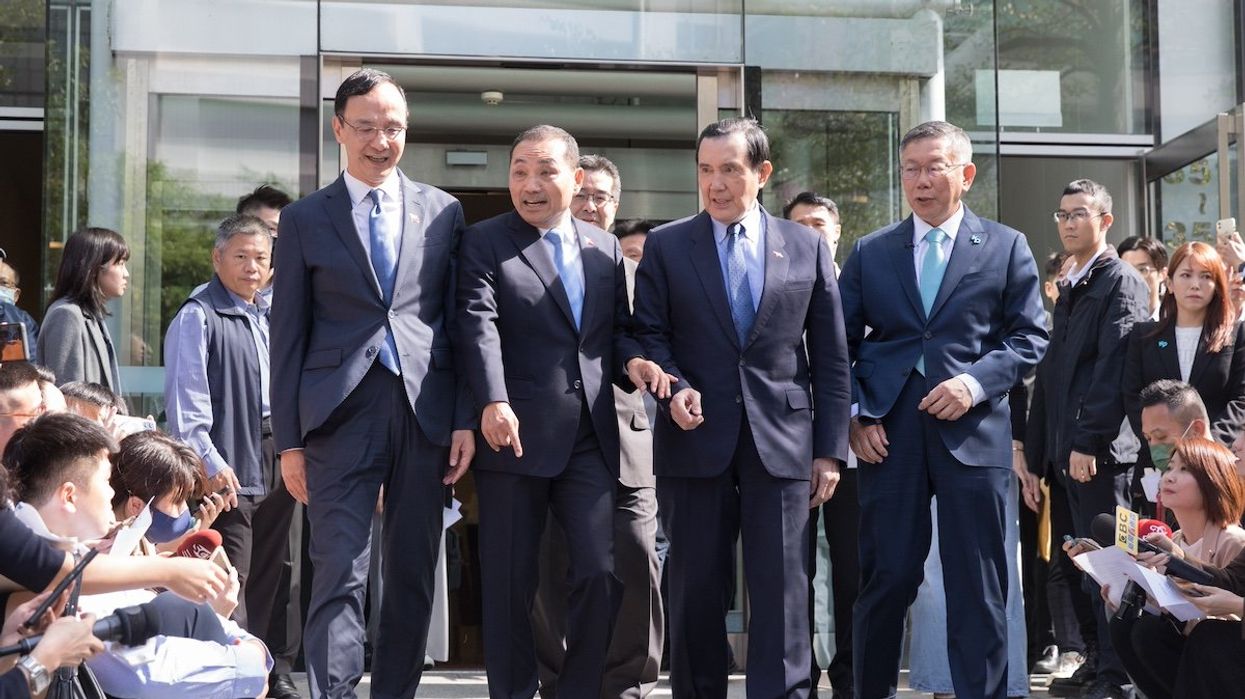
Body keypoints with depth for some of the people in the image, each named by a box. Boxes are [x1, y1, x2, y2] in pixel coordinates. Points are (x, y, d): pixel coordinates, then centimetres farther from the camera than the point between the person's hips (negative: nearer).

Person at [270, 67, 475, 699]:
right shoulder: (304, 219, 7)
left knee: (413, 573, 8)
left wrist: (465, 419, 1)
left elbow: (459, 321, 9)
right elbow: (288, 334, 5)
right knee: (339, 572, -8)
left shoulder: (442, 212, 10)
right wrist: (288, 439, 0)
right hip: (342, 410, -2)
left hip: (425, 409, 2)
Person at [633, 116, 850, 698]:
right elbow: (649, 334, 5)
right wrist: (674, 386, -15)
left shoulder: (806, 247, 8)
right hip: (696, 440, 0)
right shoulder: (665, 246, 7)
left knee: (781, 591, -2)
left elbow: (830, 357, 8)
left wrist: (830, 448, 3)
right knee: (695, 591, 7)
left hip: (781, 441, 0)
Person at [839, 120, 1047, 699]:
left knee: (978, 585, 3)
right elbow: (843, 343, 11)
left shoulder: (1006, 247, 8)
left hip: (972, 431, -1)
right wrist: (855, 417, -1)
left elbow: (1029, 337, 5)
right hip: (888, 434, 1)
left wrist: (976, 382, -11)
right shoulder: (870, 252, 12)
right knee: (886, 578, 3)